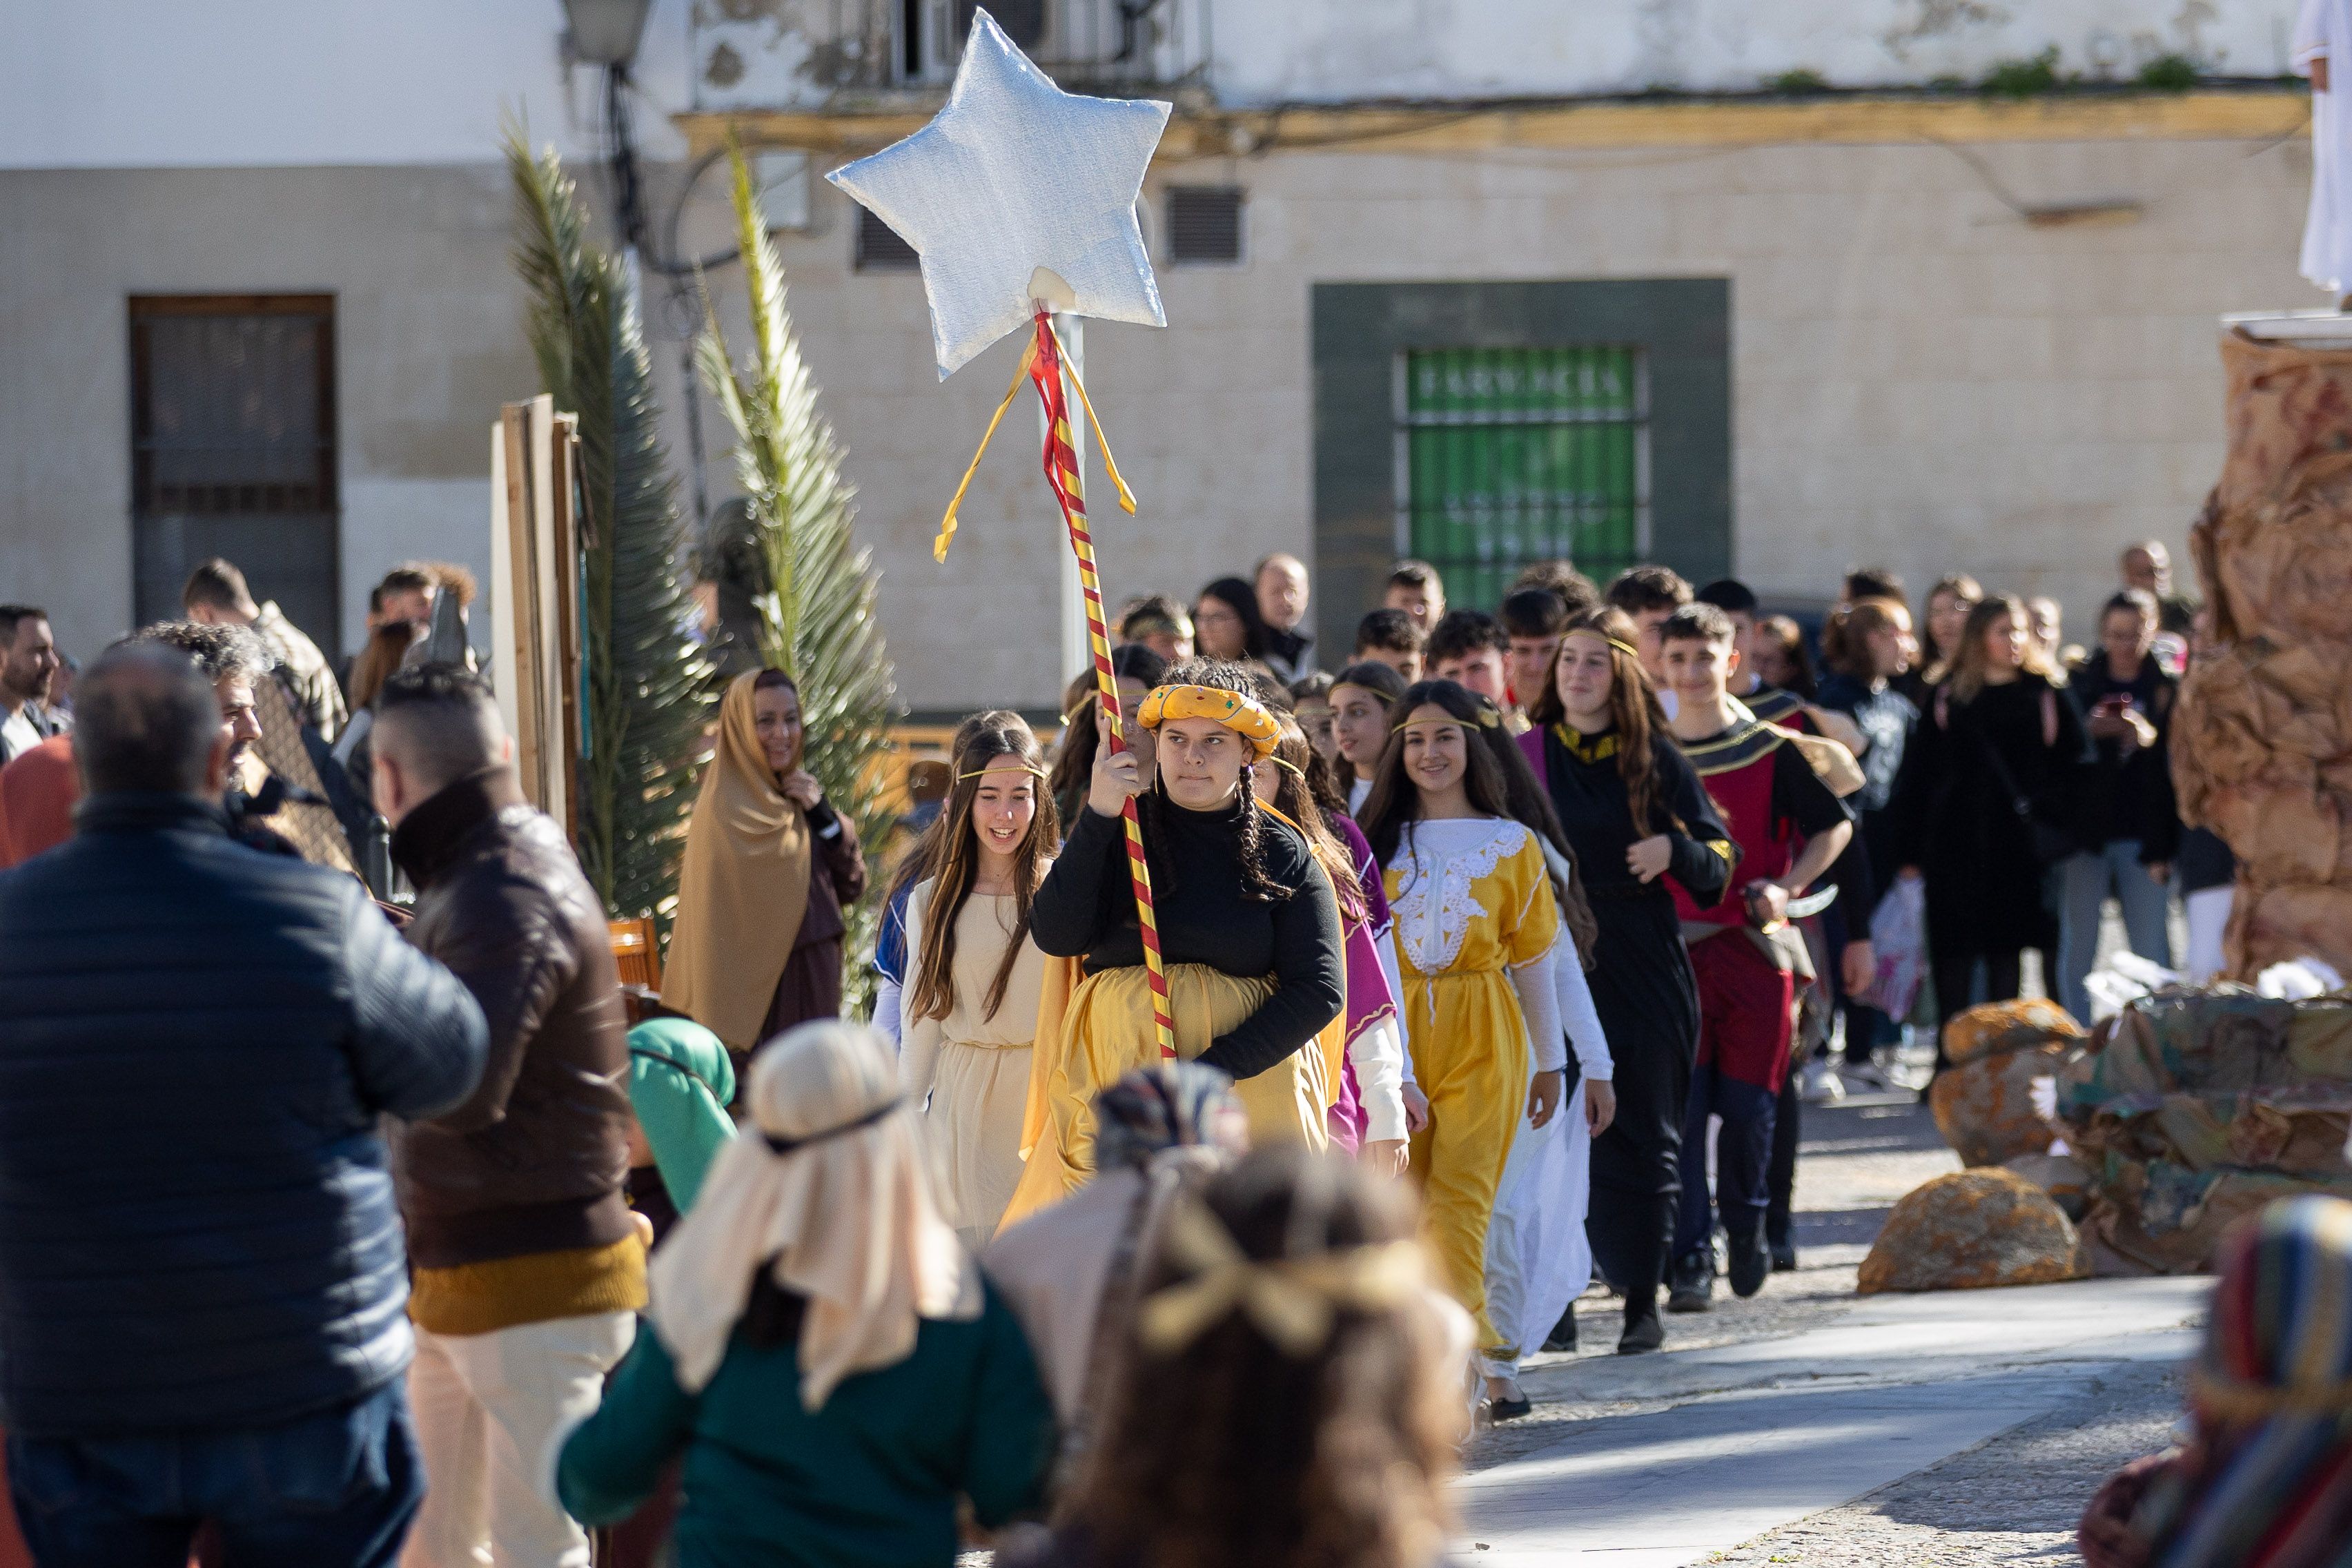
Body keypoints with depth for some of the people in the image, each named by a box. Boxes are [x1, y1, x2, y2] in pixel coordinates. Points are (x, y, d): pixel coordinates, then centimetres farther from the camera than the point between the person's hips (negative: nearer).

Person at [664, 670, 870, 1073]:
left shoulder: (796, 795, 10)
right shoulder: (726, 812, -13)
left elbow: (852, 888, 10)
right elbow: (717, 926, -15)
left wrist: (824, 817, -4)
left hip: (815, 988, 8)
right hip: (762, 993, -8)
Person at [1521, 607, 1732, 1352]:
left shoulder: (1657, 760, 4)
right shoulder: (1525, 758, 6)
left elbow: (1721, 863, 3)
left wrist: (1675, 850, -17)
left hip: (1645, 976, 0)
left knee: (1644, 1136, 0)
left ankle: (1642, 1300, 6)